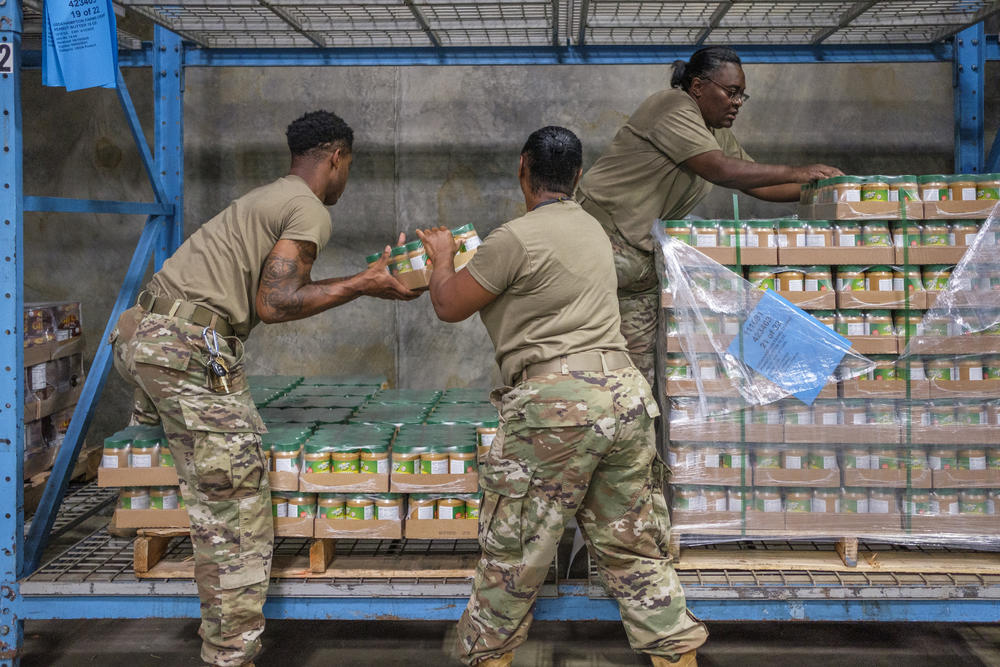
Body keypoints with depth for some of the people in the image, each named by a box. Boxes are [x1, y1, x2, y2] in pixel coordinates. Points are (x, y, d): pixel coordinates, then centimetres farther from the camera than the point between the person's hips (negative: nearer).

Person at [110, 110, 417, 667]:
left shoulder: (268, 198, 25)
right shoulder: (312, 212, -5)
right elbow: (274, 303, -14)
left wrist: (369, 278, 33)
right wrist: (364, 286, -7)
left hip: (142, 330, 10)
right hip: (190, 348, -10)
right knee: (235, 514, -7)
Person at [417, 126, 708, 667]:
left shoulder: (516, 238, -9)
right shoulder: (591, 228, 15)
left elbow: (450, 306, -1)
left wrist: (442, 256, 18)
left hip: (556, 405, -7)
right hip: (624, 394, 7)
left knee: (512, 555, 7)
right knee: (634, 550, 15)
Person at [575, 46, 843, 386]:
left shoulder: (717, 134, 17)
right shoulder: (675, 109, -13)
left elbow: (759, 185, 18)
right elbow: (721, 170, -24)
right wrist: (795, 173, -19)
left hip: (643, 250, 10)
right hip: (604, 228, -10)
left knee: (643, 353, 4)